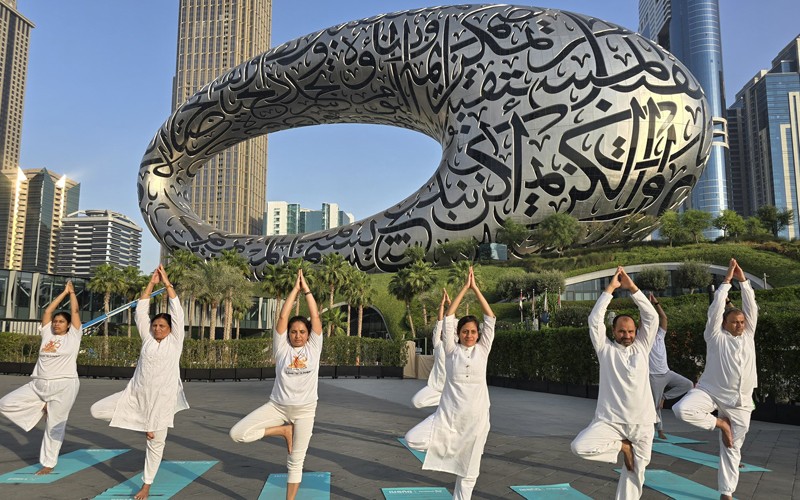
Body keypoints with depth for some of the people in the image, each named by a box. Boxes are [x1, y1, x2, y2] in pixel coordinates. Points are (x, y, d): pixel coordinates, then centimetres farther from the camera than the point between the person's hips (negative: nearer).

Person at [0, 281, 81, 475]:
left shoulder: (73, 336, 0)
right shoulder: (47, 334, 10)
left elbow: (75, 311, -2)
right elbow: (48, 310, 11)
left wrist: (72, 292, 11)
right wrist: (64, 292, 14)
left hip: (63, 387, -5)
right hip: (38, 385, 5)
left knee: (54, 426, 0)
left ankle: (49, 464, 12)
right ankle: (43, 408, 16)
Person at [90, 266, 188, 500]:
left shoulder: (175, 340, -2)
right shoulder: (147, 338, 6)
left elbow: (177, 310, -9)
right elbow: (141, 311, 3)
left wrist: (167, 282, -9)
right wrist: (151, 283, -3)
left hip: (161, 400, -4)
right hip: (135, 394, 4)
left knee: (156, 443, 4)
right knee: (97, 410, -2)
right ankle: (142, 425, 14)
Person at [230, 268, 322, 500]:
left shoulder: (313, 348, 0)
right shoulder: (282, 348, -1)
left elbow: (315, 316, -7)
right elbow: (283, 316, -8)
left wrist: (306, 289, -6)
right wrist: (295, 288, -6)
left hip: (305, 410, -1)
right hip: (277, 406, 1)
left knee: (296, 462, 5)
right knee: (237, 433, -13)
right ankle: (283, 430, 5)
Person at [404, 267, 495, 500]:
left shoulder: (482, 349, 4)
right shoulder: (452, 349, 1)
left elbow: (490, 318, -2)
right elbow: (448, 317, -4)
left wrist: (476, 288, -5)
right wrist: (465, 287, -5)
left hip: (476, 418, 1)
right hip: (448, 415, 0)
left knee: (468, 470, 8)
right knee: (413, 439, -17)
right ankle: (445, 445, 9)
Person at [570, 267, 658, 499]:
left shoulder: (641, 347, 9)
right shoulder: (606, 349, 3)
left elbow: (652, 317, 1)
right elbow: (595, 319, -7)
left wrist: (632, 287, -5)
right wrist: (611, 288, -8)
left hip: (641, 423, 2)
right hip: (610, 421, -2)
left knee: (635, 474, 8)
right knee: (580, 446, -23)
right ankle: (621, 447, 3)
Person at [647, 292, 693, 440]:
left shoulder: (660, 336, 6)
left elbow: (664, 318, -4)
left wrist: (656, 303, -10)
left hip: (667, 372, 5)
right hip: (654, 376, -5)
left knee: (688, 384, -9)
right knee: (655, 404, 1)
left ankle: (664, 396, 3)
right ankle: (660, 430, 15)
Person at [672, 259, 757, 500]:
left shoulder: (748, 335, 10)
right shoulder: (716, 337, -1)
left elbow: (751, 306, 3)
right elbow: (716, 308, -9)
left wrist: (742, 279, -2)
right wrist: (727, 280, -6)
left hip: (739, 402, 3)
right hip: (711, 392, -3)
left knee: (732, 448, 8)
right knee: (682, 409, -30)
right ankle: (720, 423, -6)